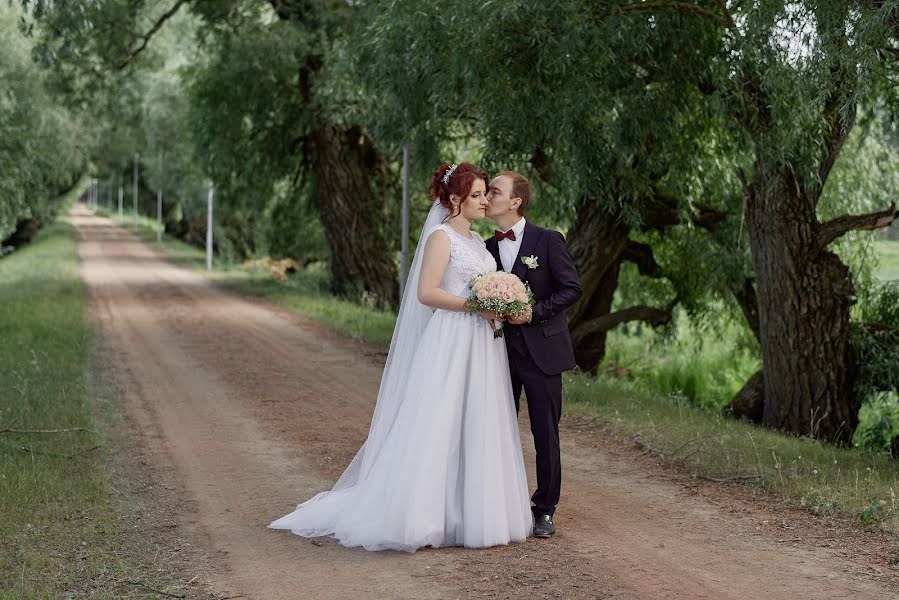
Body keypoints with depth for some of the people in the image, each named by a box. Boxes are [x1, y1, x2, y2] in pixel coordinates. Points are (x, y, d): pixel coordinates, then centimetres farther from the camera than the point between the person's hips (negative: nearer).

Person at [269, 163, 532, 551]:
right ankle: (421, 519, -1)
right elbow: (427, 292, -18)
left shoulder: (477, 241, 17)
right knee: (437, 428, -7)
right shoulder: (441, 237, -9)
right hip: (449, 343, -9)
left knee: (478, 429, 10)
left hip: (480, 347, 9)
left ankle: (467, 513, 17)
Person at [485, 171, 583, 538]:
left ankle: (545, 510, 14)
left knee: (546, 435, 2)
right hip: (501, 352, 4)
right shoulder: (487, 248, 9)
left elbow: (572, 288, -7)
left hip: (542, 350, -4)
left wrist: (534, 311, -18)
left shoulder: (548, 241, -5)